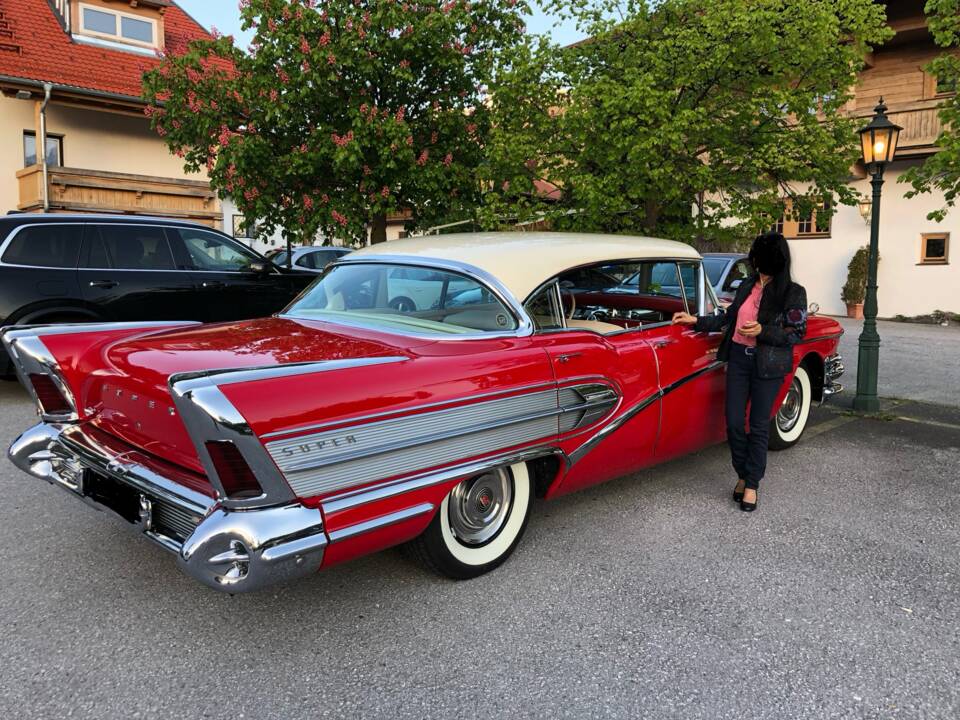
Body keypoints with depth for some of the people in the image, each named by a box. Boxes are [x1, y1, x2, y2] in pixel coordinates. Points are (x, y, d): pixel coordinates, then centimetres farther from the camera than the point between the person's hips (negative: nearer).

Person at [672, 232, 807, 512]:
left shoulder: (794, 293, -6)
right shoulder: (747, 286, 8)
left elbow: (797, 333, -7)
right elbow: (729, 318, 14)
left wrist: (762, 331, -20)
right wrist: (696, 320, 4)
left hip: (768, 365, -4)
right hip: (738, 358, 4)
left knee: (759, 426, 4)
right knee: (734, 423, 3)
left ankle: (752, 484, 17)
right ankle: (743, 474, 24)